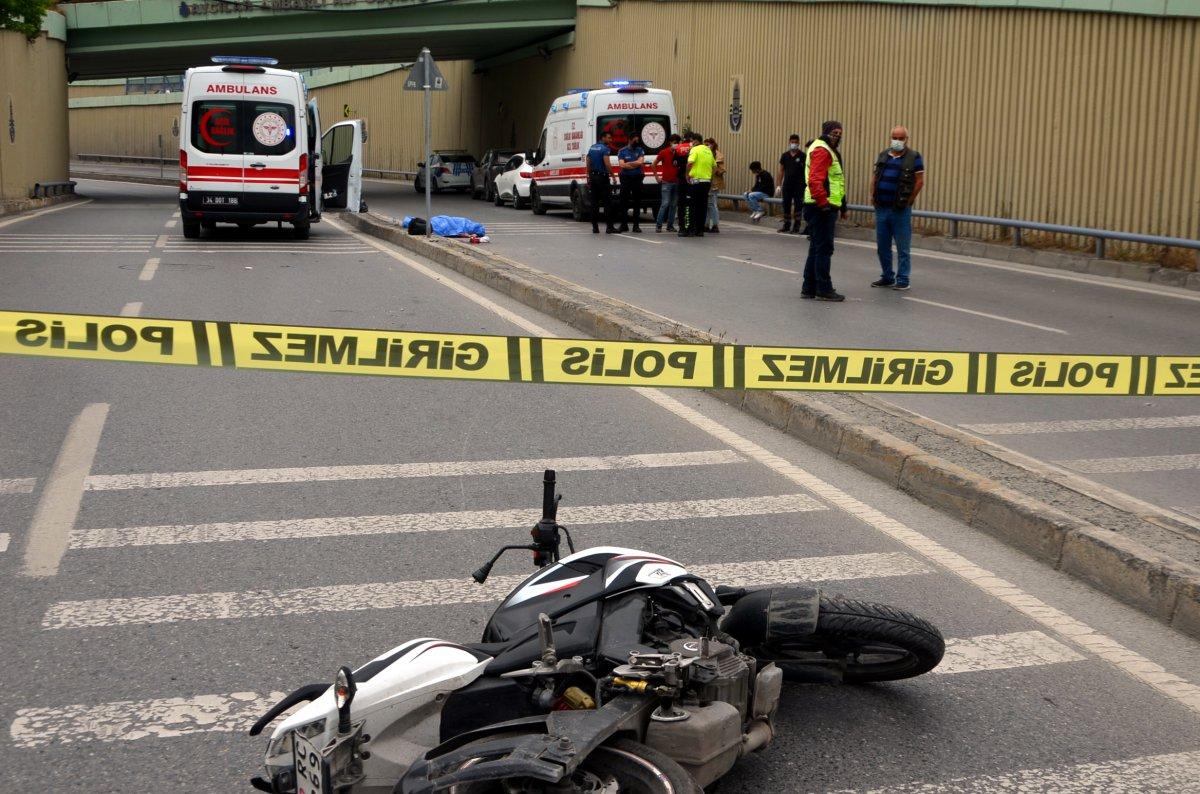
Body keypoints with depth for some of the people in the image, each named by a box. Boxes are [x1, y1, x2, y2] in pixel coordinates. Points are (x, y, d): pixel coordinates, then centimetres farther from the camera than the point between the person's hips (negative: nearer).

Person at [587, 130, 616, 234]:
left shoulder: (592, 148, 12)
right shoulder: (605, 148, -10)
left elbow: (588, 164, 13)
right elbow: (607, 163, -19)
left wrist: (589, 178, 18)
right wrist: (613, 176, -13)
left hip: (593, 177, 7)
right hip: (602, 177, -7)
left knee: (594, 202, 8)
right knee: (607, 202, -4)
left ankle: (595, 227, 6)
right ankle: (609, 226, -8)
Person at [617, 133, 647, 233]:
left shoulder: (640, 150, 8)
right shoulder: (622, 151, 4)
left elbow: (640, 162, -7)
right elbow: (622, 165, -8)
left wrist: (628, 163, -6)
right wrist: (635, 164, -5)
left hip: (637, 179, 1)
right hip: (625, 179, -1)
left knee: (637, 202, 3)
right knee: (624, 202, 1)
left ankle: (636, 225, 7)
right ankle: (624, 225, 8)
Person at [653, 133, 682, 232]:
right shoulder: (664, 152, -3)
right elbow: (654, 164, 5)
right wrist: (657, 177, 3)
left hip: (676, 182, 4)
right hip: (666, 182, -4)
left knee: (673, 205, 6)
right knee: (665, 204, -10)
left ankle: (670, 225, 13)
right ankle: (658, 225, -4)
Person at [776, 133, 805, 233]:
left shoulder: (802, 156, -2)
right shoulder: (784, 156, 8)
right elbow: (780, 171, 10)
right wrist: (778, 185, 4)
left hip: (798, 185, -4)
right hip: (787, 185, 4)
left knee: (798, 205, -5)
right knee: (786, 205, 7)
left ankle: (797, 225, 1)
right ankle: (786, 225, 16)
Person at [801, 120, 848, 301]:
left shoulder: (829, 151, 22)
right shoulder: (822, 151, -12)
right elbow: (815, 180, -24)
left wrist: (842, 205, 27)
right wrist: (823, 202, -28)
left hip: (824, 207, 11)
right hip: (822, 207, -11)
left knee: (816, 248, 13)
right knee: (824, 249, -6)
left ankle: (809, 288, 18)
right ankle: (824, 289, -3)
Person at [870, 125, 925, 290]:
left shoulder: (914, 157, -3)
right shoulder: (883, 155, 11)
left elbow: (920, 181, -5)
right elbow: (874, 178, 16)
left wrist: (909, 201, -7)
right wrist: (873, 197, 5)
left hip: (900, 210, -5)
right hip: (881, 208, 5)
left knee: (903, 247, 0)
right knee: (882, 245, 11)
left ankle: (902, 280, 4)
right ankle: (887, 277, 22)